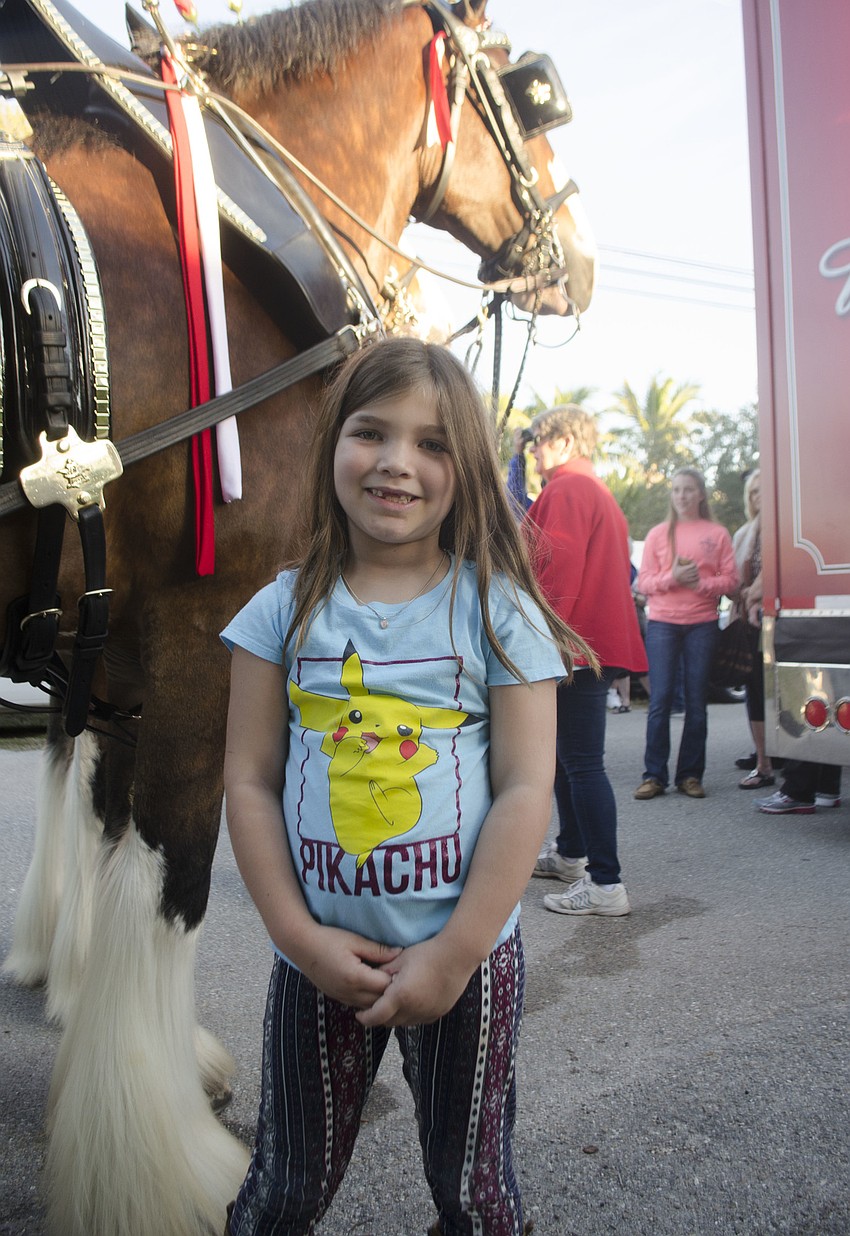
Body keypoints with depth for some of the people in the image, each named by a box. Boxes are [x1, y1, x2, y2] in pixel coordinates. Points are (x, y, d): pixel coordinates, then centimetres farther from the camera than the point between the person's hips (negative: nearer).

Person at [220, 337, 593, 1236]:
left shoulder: (496, 609, -8)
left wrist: (455, 954, -14)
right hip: (319, 958, 2)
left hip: (469, 957, -1)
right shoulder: (286, 608, -3)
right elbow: (249, 782, -3)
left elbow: (525, 790, -11)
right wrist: (299, 935, -10)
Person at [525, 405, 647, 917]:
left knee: (583, 763, -9)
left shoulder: (567, 490, -10)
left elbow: (559, 568, -21)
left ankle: (606, 884, -6)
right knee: (568, 755, 20)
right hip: (600, 642, 11)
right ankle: (570, 854, 32)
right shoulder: (599, 492, 23)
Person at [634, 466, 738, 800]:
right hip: (662, 623, 0)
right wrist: (673, 577, -14)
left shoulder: (717, 534, 8)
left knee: (697, 702, 3)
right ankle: (654, 775, 1)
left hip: (702, 624, 0)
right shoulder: (657, 534, 9)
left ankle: (690, 775, 10)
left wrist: (700, 582, -15)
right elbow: (644, 582, 4)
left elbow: (730, 580, 3)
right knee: (660, 700, -4)